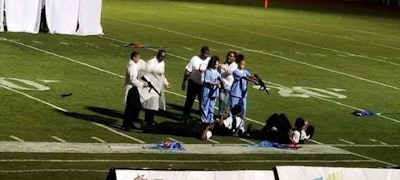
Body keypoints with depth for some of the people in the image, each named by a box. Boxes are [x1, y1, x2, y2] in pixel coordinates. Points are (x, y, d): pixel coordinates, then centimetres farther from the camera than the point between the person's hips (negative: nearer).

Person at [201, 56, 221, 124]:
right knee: (205, 106, 1)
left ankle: (210, 119, 19)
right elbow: (207, 81, -15)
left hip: (214, 92, 6)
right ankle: (205, 119, 8)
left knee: (212, 107, 12)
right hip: (207, 91, -5)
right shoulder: (208, 71, -10)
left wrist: (219, 84, -11)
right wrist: (215, 84, -25)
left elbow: (219, 81, 13)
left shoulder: (218, 73, 8)